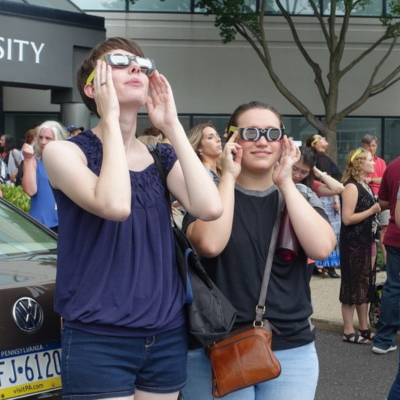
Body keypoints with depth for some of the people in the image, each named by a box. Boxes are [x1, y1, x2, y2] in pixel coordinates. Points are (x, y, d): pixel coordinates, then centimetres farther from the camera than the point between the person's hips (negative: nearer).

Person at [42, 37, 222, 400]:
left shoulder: (162, 157, 7)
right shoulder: (66, 151, -7)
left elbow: (210, 207, -12)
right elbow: (114, 205, -26)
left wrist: (172, 125, -7)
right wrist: (110, 119, -16)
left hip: (168, 336, 5)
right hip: (99, 340, -5)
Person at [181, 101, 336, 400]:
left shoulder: (301, 197, 7)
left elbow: (321, 248, -12)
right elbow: (209, 244, -22)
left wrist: (285, 183, -11)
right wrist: (229, 176, -14)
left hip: (292, 350, 3)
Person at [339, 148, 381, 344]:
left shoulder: (365, 186, 13)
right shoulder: (351, 187, -15)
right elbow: (347, 218, -21)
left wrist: (380, 207, 9)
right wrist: (372, 210, -19)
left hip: (368, 241, 9)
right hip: (353, 244, -9)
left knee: (365, 285, 13)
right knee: (352, 286, -2)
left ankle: (364, 328, 22)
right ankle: (348, 332, 6)